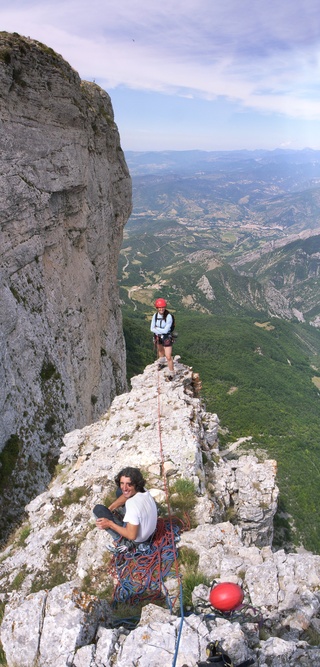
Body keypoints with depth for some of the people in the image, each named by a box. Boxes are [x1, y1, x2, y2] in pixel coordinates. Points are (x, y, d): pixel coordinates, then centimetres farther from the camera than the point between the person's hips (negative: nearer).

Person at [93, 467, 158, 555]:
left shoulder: (133, 505, -40)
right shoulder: (142, 490, -17)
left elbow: (132, 536, -32)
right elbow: (124, 496, 4)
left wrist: (109, 524, -24)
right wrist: (108, 510, -2)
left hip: (136, 539, -7)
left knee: (98, 509, -9)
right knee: (119, 492, 11)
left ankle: (124, 543, -2)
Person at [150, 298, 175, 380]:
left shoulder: (168, 316, -25)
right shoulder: (155, 315, -10)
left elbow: (166, 330, -25)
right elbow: (152, 328, -9)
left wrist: (157, 329, -14)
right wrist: (161, 331, -21)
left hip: (167, 338, -5)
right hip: (158, 337, 6)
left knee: (168, 357, -8)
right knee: (160, 350, 31)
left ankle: (171, 373, 11)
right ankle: (161, 363, 61)